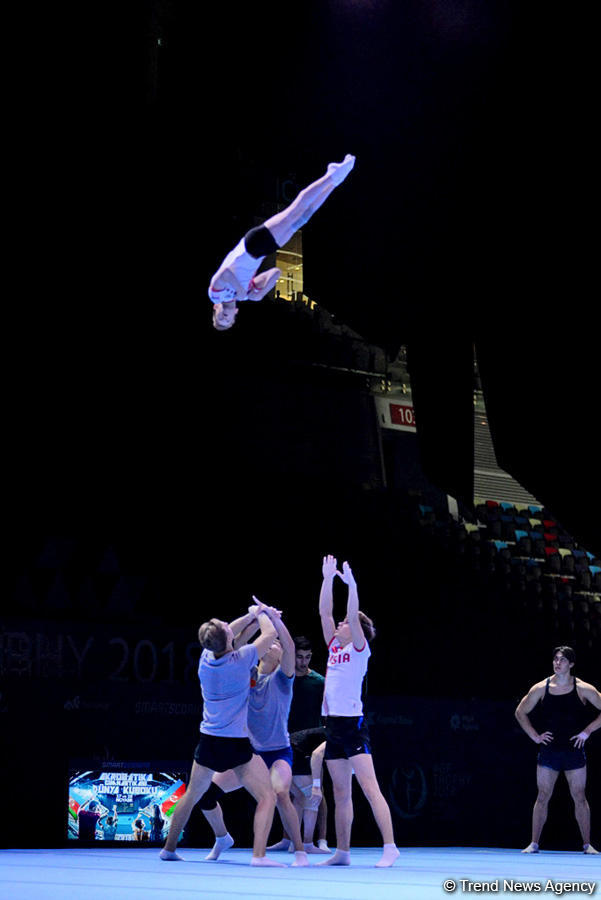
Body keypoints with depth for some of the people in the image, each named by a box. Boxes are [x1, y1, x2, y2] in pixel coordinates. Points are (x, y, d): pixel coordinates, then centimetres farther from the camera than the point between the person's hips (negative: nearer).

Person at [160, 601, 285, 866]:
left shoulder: (206, 658, 0)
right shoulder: (240, 660, -14)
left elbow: (230, 633, 21)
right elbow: (270, 633, 0)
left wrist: (251, 616, 17)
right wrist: (260, 613, 17)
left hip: (208, 742, 6)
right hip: (236, 744, -6)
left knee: (191, 796, 22)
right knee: (267, 797, -2)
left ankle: (169, 848, 32)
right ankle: (259, 854, -14)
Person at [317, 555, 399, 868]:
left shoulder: (360, 649, -2)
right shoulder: (334, 648, 15)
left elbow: (354, 616, -16)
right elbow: (324, 612, 14)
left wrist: (351, 583, -17)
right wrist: (328, 578, 12)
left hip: (353, 723, -8)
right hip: (334, 723, 8)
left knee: (369, 787, -13)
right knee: (341, 792, 10)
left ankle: (390, 847, -16)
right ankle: (342, 851, 14)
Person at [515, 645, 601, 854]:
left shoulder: (583, 689, -2)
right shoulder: (540, 689, 1)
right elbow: (520, 713, 11)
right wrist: (535, 736, 3)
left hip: (574, 750, -1)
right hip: (549, 749, 1)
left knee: (579, 797, 2)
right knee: (542, 797, 0)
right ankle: (534, 843, 4)